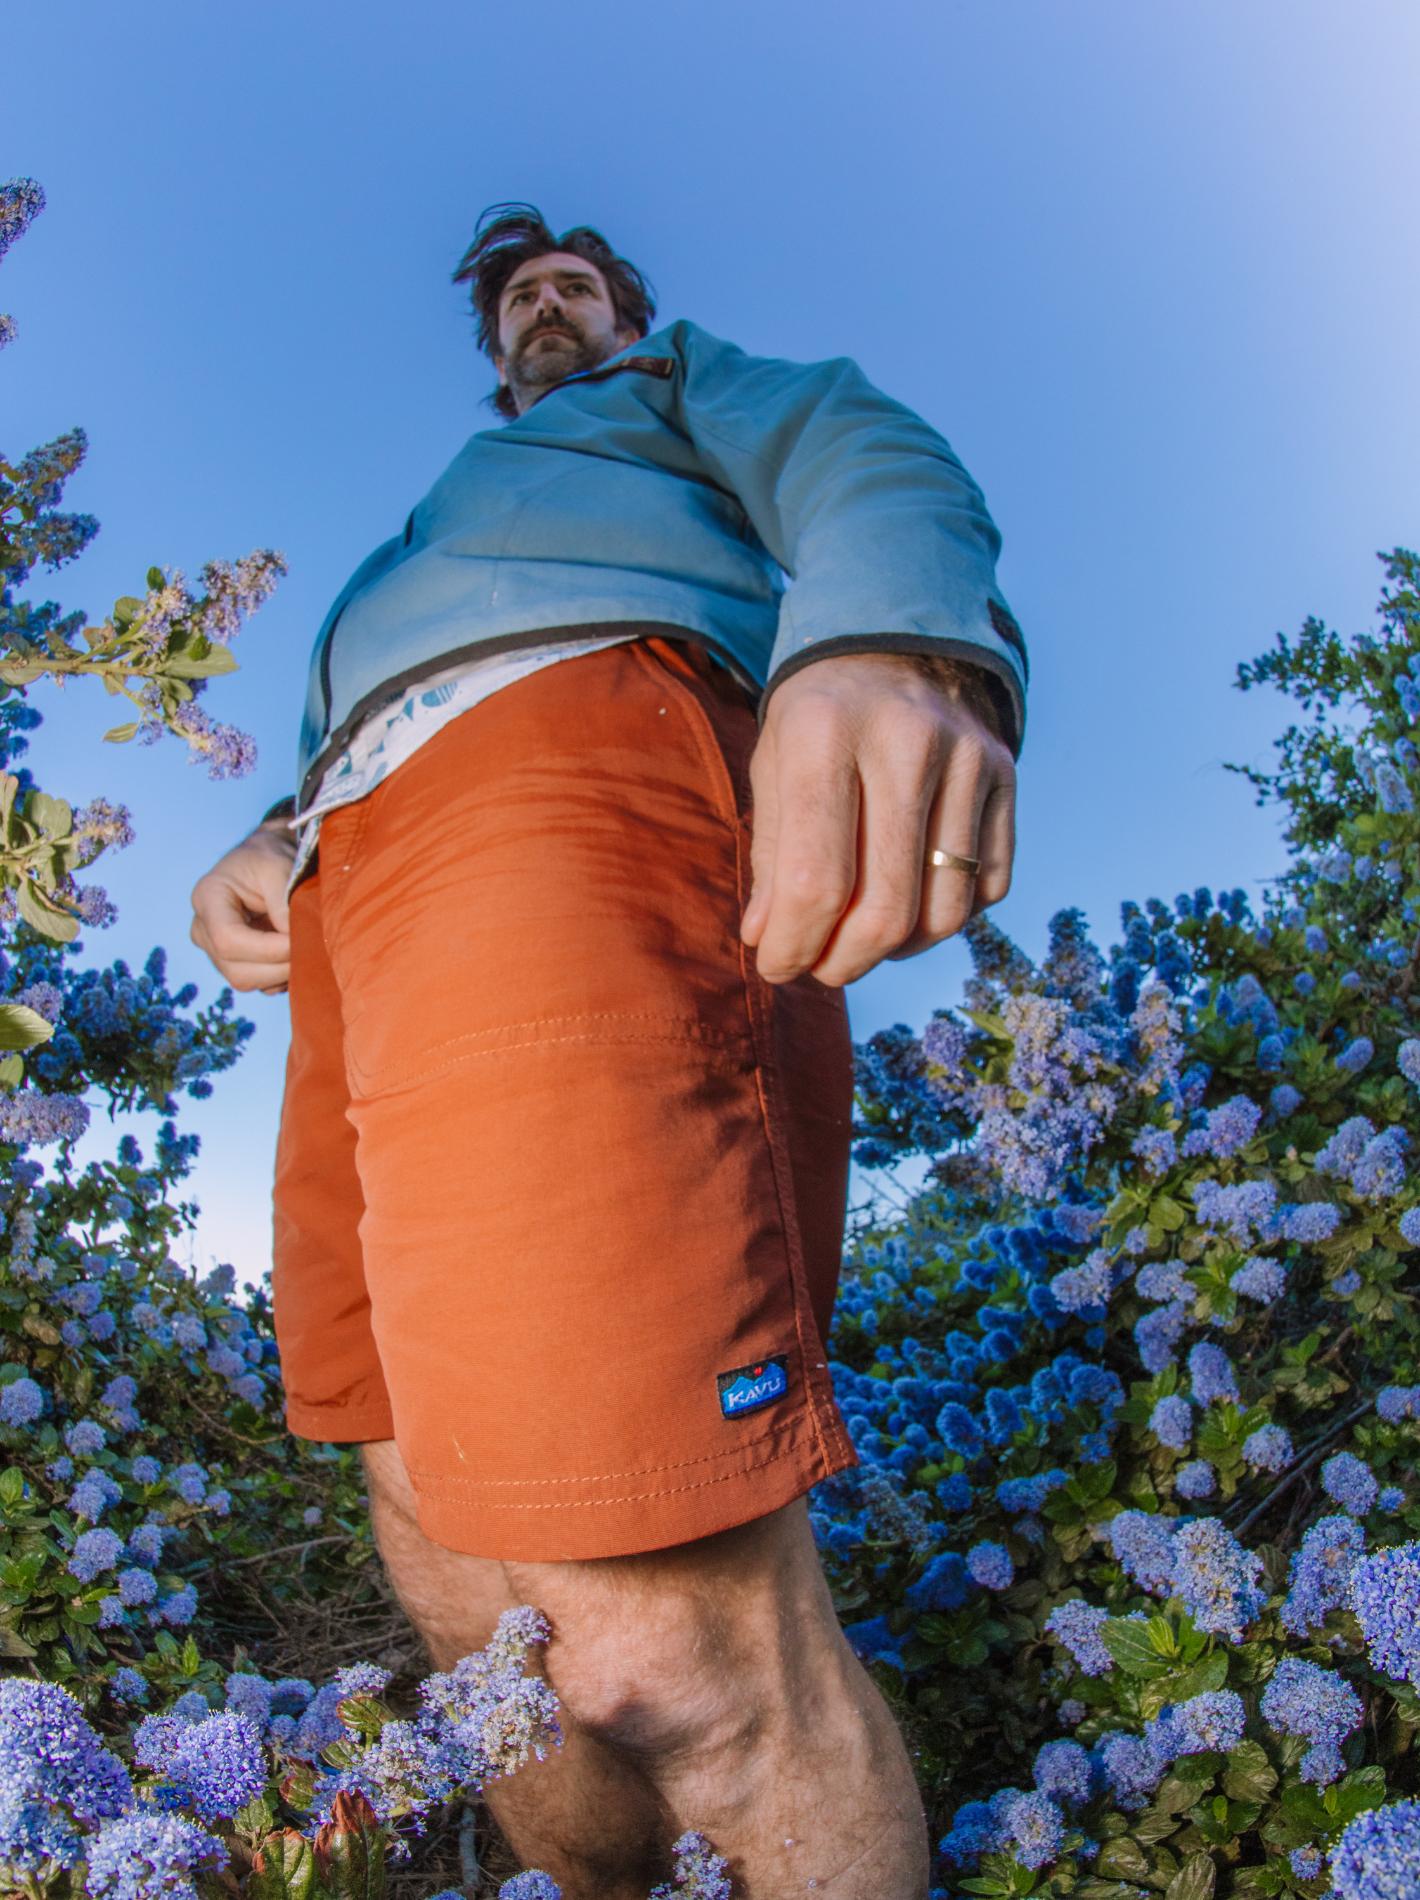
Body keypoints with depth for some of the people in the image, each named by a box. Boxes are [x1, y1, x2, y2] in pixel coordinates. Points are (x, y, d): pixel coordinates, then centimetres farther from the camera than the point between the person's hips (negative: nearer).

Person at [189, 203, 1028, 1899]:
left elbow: (866, 459, 4)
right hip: (364, 903, 8)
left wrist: (899, 644, -22)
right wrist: (275, 842, 10)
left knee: (683, 1661, -20)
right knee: (459, 1589, 7)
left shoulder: (697, 388, 28)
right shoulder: (437, 529, 46)